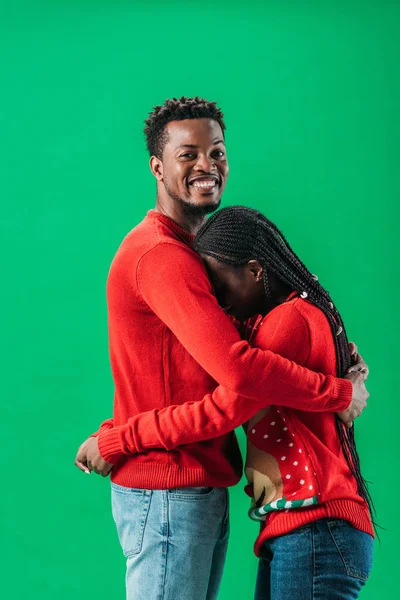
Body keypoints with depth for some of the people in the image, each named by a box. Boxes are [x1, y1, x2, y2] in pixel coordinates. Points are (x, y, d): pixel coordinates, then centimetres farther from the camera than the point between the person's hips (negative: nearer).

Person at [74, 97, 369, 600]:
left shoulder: (190, 251, 19)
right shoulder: (162, 255, -16)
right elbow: (241, 371, -27)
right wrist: (340, 392, -14)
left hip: (204, 492, 10)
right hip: (167, 494, -10)